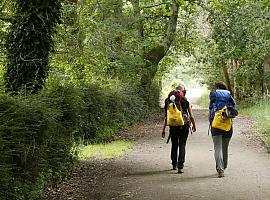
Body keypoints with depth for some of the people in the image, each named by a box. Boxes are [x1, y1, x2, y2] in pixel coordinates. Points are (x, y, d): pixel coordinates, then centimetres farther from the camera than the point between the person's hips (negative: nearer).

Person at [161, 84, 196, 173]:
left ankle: (174, 164, 30)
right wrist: (194, 126, 16)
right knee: (182, 146, 1)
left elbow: (166, 117, 0)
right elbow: (191, 117, -2)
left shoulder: (170, 103, -1)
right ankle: (180, 167, -8)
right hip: (184, 126, -2)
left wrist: (163, 129, 6)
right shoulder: (186, 103, -6)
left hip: (173, 127, 2)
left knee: (174, 145, 18)